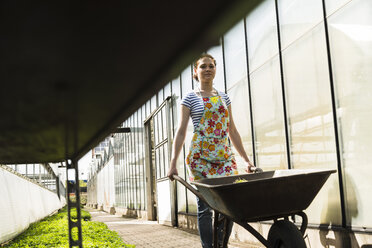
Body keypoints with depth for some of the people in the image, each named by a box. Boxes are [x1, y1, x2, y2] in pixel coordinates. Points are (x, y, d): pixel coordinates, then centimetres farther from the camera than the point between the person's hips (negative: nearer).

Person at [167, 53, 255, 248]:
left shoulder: (223, 97, 16)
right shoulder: (190, 98, 4)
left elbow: (232, 131, 18)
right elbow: (181, 132, -1)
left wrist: (246, 159, 14)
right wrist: (173, 164, -8)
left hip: (225, 156, 4)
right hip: (200, 157, -4)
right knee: (205, 207, -3)